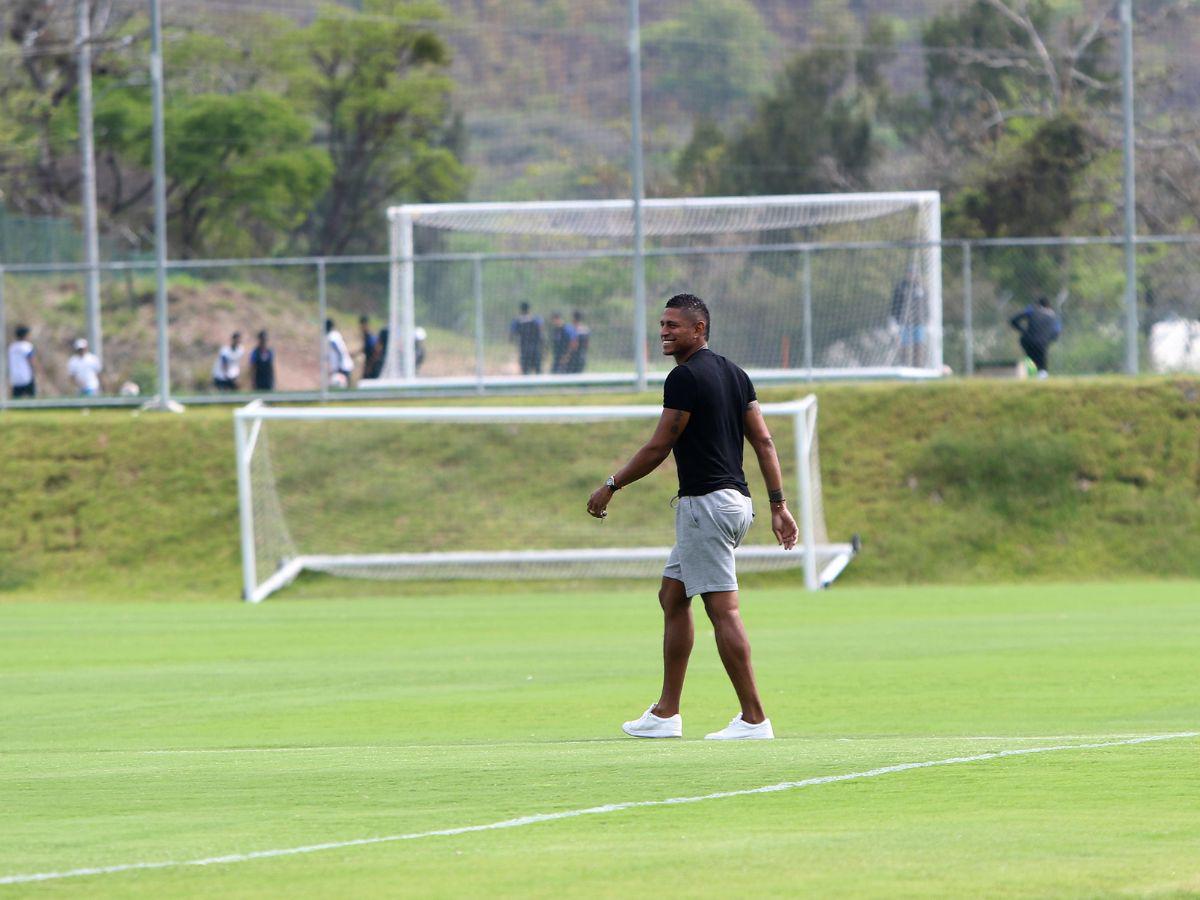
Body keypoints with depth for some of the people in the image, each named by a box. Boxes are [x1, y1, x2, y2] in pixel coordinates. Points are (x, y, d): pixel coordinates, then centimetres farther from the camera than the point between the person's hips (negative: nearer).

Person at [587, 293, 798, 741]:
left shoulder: (685, 377, -13)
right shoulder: (733, 374, 14)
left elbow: (659, 447, -11)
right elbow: (764, 441, 12)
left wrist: (611, 486, 0)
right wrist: (779, 505, 12)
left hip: (705, 501, -10)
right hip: (735, 499, 10)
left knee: (723, 611, -9)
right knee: (672, 596, 16)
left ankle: (753, 718, -11)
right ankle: (666, 713, 18)